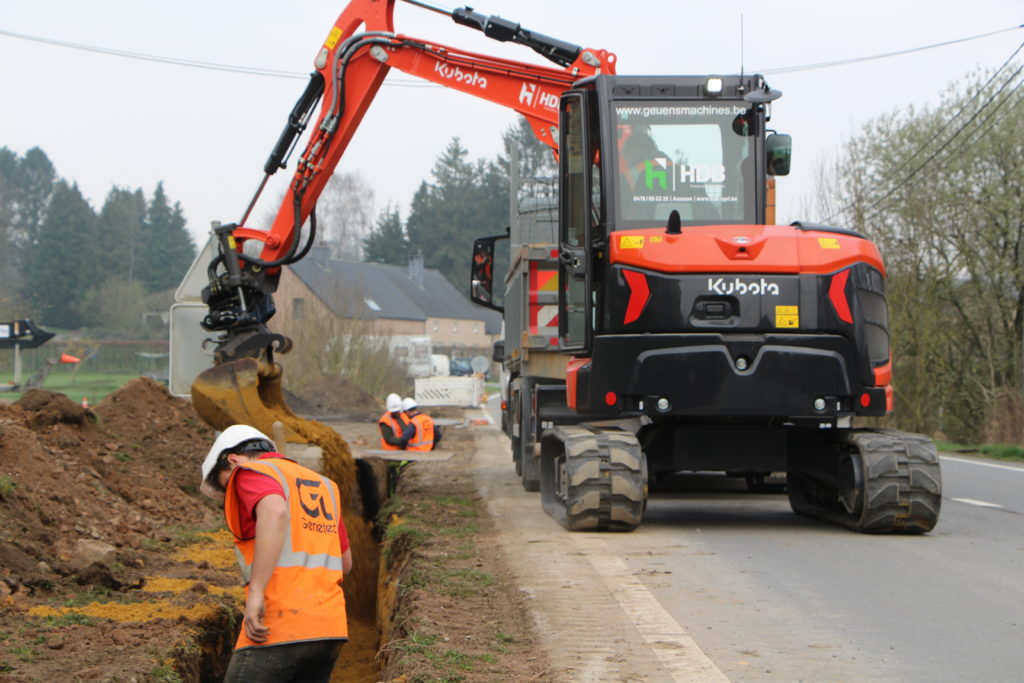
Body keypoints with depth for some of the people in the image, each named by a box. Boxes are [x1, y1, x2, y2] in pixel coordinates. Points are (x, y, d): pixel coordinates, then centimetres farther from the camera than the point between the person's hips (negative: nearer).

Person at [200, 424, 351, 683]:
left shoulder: (252, 472, 1)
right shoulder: (324, 485, 24)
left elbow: (275, 512, -22)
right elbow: (346, 562, 27)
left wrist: (256, 592, -25)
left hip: (279, 630, -7)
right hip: (331, 628, 7)